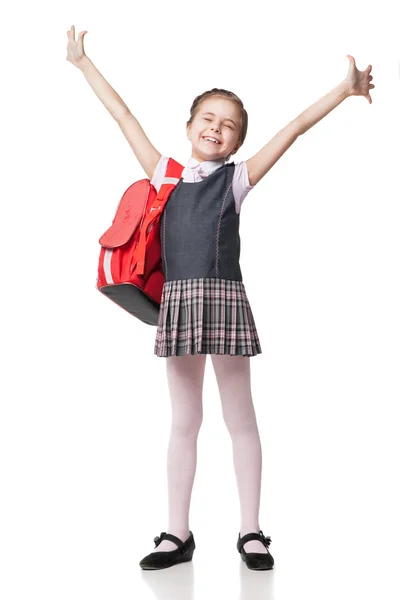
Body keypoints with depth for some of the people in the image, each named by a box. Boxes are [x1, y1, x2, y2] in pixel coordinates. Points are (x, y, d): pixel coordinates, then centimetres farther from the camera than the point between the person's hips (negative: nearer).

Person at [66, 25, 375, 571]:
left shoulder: (237, 178, 7)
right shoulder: (165, 174, 13)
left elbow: (294, 129, 3)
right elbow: (124, 117, 18)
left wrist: (345, 90, 0)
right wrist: (84, 64, 25)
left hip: (224, 298, -2)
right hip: (179, 300, 2)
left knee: (240, 417, 4)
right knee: (184, 419, 9)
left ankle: (250, 531, 12)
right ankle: (178, 534, 15)